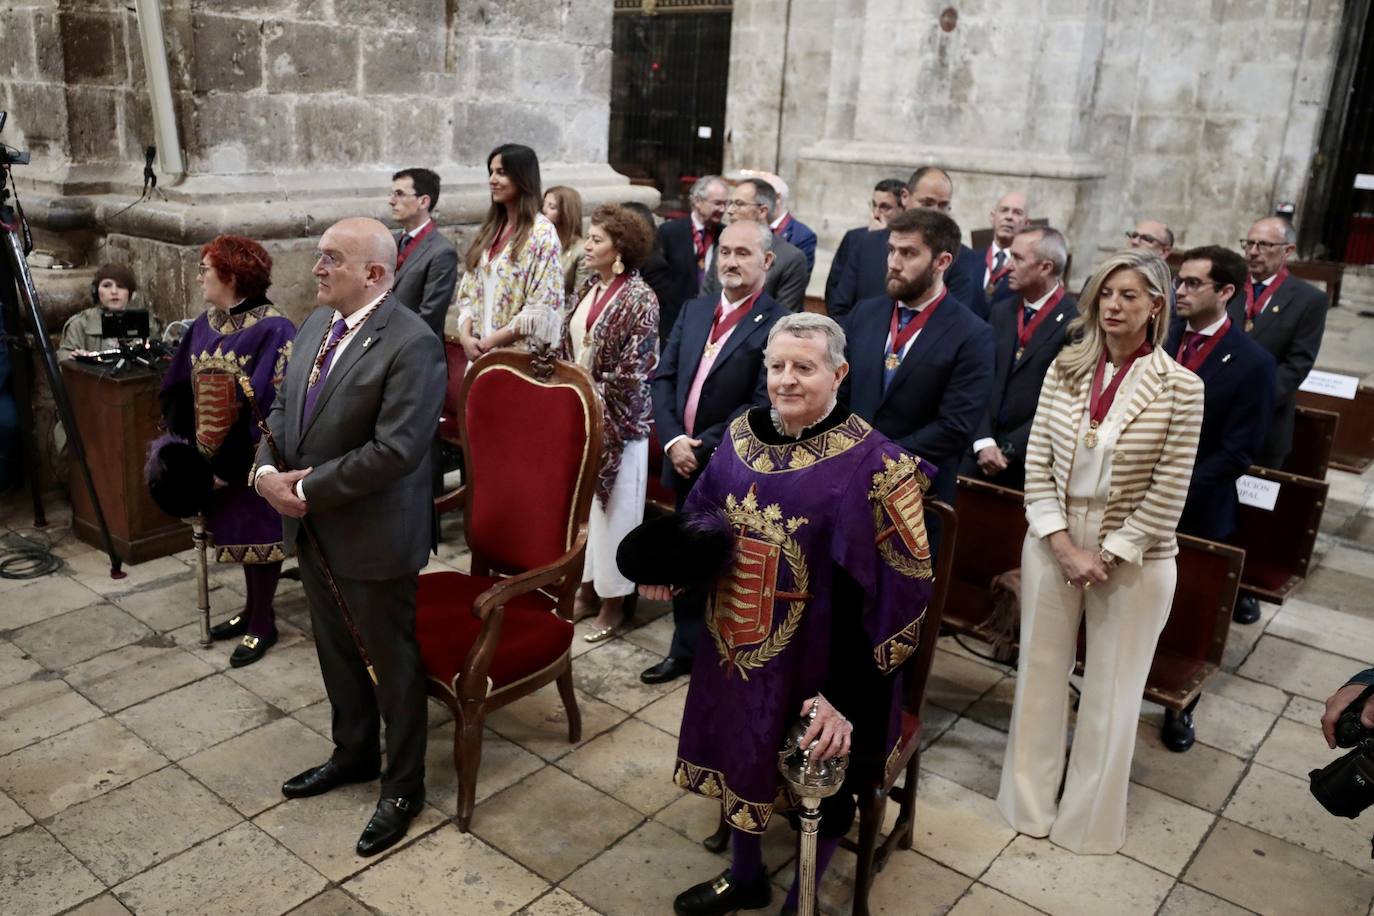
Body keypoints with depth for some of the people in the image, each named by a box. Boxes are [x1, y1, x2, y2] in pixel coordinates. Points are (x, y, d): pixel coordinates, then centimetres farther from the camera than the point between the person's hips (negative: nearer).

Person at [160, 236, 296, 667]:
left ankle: (263, 622, 21)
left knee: (259, 531, 6)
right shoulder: (204, 325, 5)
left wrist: (230, 457, -20)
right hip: (216, 453, 7)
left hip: (254, 456, -7)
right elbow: (179, 386, 12)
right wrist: (183, 441, 7)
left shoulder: (274, 330, -19)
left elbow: (273, 402, -22)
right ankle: (253, 609, 34)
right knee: (239, 530, 18)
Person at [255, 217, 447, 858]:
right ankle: (353, 752, 46)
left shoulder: (412, 343, -21)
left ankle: (402, 788, 29)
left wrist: (309, 489, -18)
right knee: (335, 650, 23)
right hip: (310, 527, 8)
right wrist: (267, 469, -7)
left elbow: (394, 450, -26)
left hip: (373, 535, -8)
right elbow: (283, 406, 11)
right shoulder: (319, 321, 6)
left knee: (393, 662, 9)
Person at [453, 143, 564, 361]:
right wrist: (466, 336, -5)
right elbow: (470, 292, 12)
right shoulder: (489, 229, 12)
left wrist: (490, 342, -13)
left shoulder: (541, 234, -10)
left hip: (520, 354, -6)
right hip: (479, 351, 6)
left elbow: (542, 310, -16)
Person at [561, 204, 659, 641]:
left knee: (612, 510, 4)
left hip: (616, 421, -7)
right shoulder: (589, 288, 8)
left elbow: (634, 371, -17)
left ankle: (613, 601, 18)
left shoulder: (639, 298, -14)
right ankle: (587, 588, 28)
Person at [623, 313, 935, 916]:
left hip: (813, 667, -5)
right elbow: (700, 517, 11)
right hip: (735, 648, 6)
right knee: (736, 761, 23)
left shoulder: (872, 464, -21)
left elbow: (896, 591, -21)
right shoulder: (742, 436, -3)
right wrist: (670, 568, -11)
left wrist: (847, 697, -24)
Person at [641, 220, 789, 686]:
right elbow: (663, 377, 5)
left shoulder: (778, 324, -12)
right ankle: (686, 648, 35)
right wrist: (672, 439, -9)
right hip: (683, 462, 6)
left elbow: (763, 404, -18)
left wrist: (704, 446, -17)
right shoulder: (694, 310, 9)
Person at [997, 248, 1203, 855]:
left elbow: (1167, 493, -11)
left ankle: (1090, 819, 32)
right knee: (1040, 672, 14)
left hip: (1132, 558, -3)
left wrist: (1106, 557, -12)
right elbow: (1037, 464, -2)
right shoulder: (1065, 370, -2)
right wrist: (1064, 546, -11)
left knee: (1112, 690, 11)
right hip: (1054, 544, 3)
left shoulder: (1180, 388, -11)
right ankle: (1029, 802, 35)